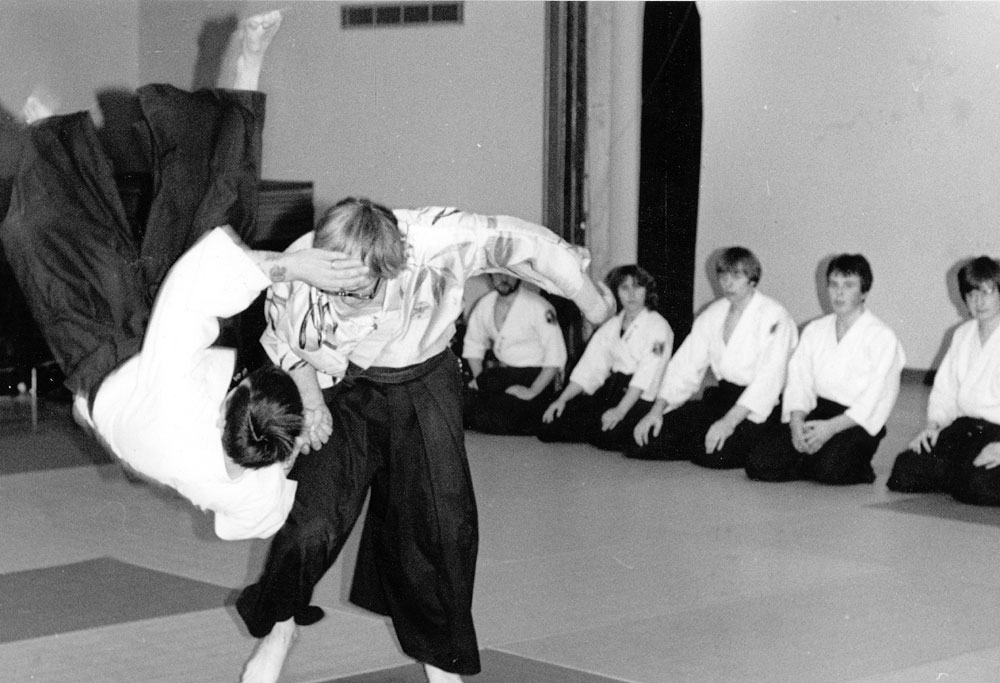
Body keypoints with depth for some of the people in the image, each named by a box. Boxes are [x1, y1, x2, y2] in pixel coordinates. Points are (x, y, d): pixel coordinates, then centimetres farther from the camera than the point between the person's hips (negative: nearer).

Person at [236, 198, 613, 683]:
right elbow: (281, 341, -3)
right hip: (341, 393, 0)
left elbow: (511, 240, -18)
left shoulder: (435, 242, -36)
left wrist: (586, 296, -5)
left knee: (444, 525, 2)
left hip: (423, 387, 1)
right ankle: (279, 627, 17)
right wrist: (308, 395, -16)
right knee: (311, 521, -14)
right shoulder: (297, 271, -28)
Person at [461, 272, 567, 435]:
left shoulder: (539, 307, -13)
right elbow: (473, 344, 19)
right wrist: (480, 379, 3)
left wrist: (532, 392, -20)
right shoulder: (485, 304, 7)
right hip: (500, 375, 6)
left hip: (534, 377, -6)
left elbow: (556, 356, -15)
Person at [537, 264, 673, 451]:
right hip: (611, 390, 6)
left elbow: (647, 374, -16)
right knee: (550, 425, -9)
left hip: (642, 396, -6)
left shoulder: (657, 326, -5)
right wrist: (562, 399, -2)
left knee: (608, 434, -35)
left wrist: (621, 410, -27)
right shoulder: (611, 327, 16)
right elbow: (589, 368, 12)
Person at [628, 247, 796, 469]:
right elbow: (685, 365, 10)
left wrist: (729, 421, -30)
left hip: (758, 407, -6)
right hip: (720, 398, 6)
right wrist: (657, 410, -3)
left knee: (715, 454, -34)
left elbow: (768, 379, -21)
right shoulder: (712, 314, 12)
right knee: (644, 439, -9)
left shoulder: (774, 317, -11)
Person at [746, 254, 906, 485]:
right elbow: (798, 382, 5)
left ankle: (858, 470, -1)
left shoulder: (882, 337, -4)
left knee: (830, 468, -33)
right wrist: (796, 423, -15)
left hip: (856, 423, -4)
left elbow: (876, 401, -12)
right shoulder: (814, 331, 13)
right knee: (760, 465, -16)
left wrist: (832, 427, -23)